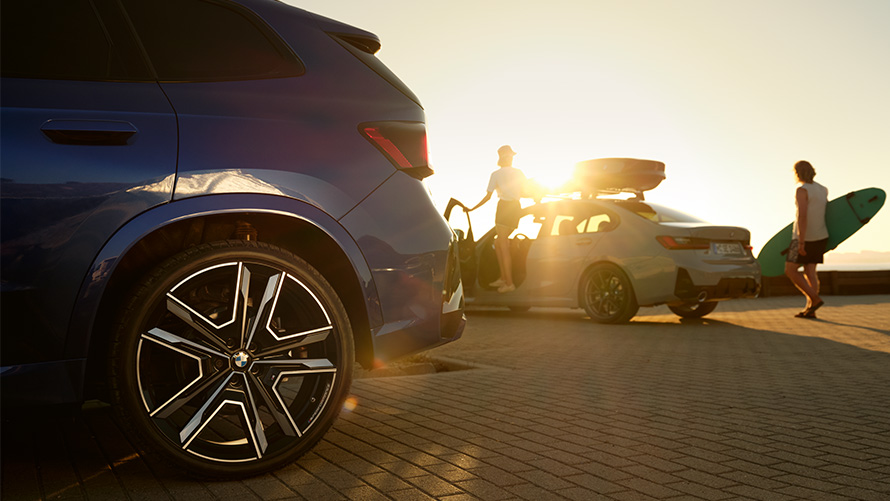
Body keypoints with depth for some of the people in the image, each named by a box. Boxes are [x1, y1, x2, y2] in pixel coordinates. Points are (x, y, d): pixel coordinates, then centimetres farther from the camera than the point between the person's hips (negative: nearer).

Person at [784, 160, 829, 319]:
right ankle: (810, 310, 5)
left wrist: (801, 242, -25)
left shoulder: (802, 190, -17)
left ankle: (814, 299, -6)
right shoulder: (822, 189, 8)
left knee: (790, 270, 2)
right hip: (821, 237, 8)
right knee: (810, 271, 8)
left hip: (805, 237, -8)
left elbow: (802, 216, -24)